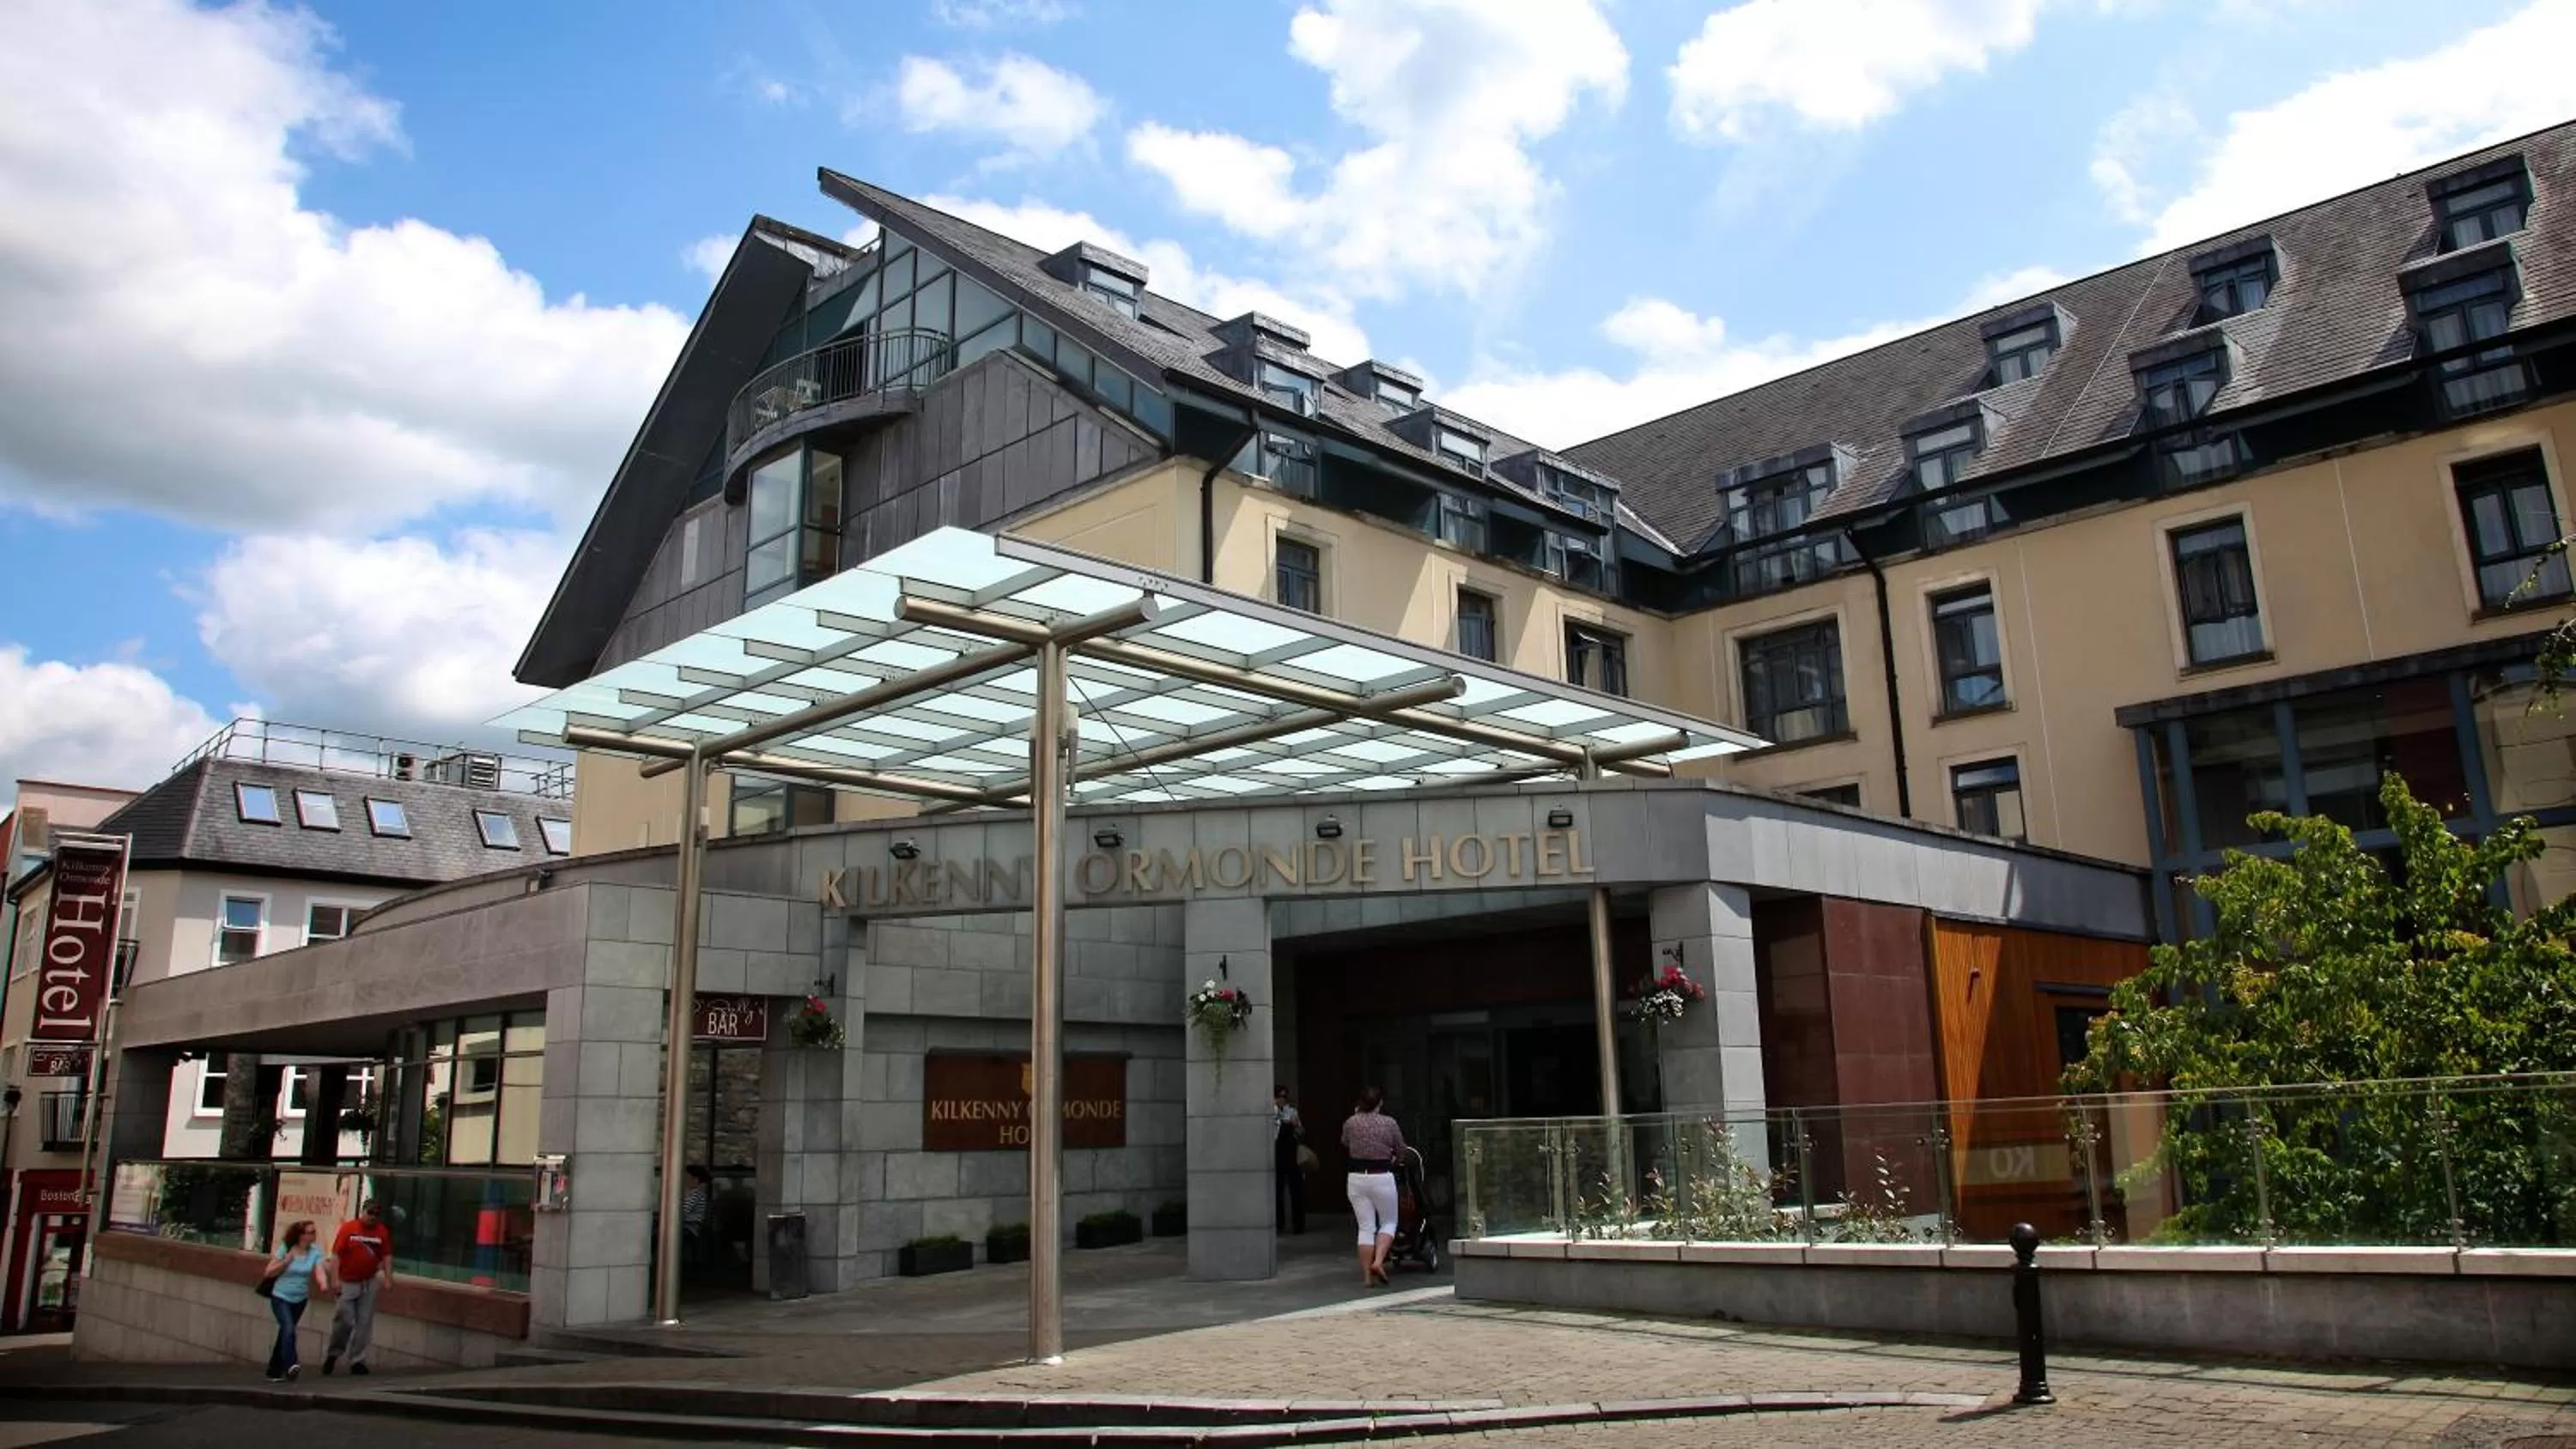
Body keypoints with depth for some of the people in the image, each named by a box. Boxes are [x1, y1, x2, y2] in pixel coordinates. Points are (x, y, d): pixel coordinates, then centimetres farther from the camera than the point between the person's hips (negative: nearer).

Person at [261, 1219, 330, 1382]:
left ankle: (274, 1371, 26)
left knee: (285, 1332, 14)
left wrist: (323, 1283, -39)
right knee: (289, 1330, -24)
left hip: (300, 1300, 4)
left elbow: (320, 1272, -18)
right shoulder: (285, 1249, -12)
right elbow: (269, 1273, -8)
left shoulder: (315, 1252, -6)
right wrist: (287, 1261, -21)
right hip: (280, 1297, -4)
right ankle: (290, 1366, -33)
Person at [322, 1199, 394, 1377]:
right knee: (345, 1321, 0)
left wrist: (388, 1279, -2)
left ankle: (357, 1360, 13)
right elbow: (336, 1254, -8)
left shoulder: (382, 1232, -1)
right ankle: (332, 1354, 23)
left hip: (370, 1283, 2)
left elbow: (387, 1256, 4)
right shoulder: (348, 1228, -9)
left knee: (364, 1323, 5)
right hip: (348, 1283, -2)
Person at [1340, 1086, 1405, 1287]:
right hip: (1382, 1177, -2)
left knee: (1365, 1227, 8)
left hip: (1357, 1178, 2)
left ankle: (1367, 1276, 6)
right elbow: (1401, 1150, 4)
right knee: (1388, 1222, 15)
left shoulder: (1350, 1123, -2)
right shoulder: (1389, 1123, -7)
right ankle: (1378, 1261, -5)